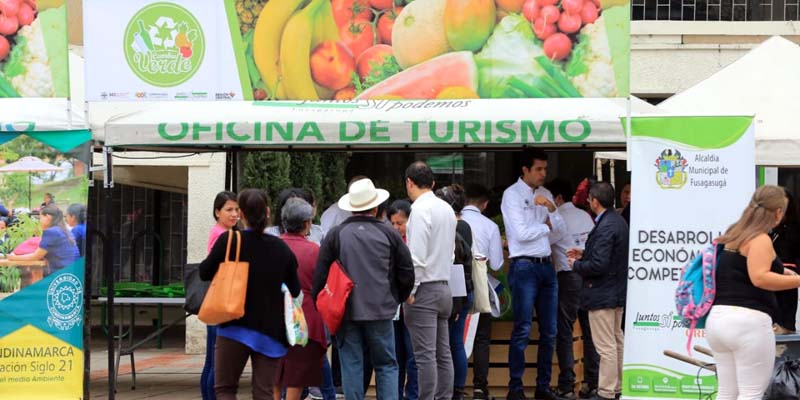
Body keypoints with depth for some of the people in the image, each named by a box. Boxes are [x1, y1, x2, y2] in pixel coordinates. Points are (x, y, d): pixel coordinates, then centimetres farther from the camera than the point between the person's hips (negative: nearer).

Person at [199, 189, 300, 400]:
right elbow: (295, 290, 6)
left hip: (235, 327, -2)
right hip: (270, 329, 2)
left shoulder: (228, 241, -9)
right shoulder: (281, 248, -1)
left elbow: (204, 273, 0)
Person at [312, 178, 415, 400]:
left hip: (346, 313, 0)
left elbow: (320, 275, -2)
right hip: (381, 311, 0)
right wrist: (395, 299, 20)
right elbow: (407, 274, 4)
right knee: (386, 365, 9)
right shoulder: (389, 234, 0)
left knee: (351, 367, 5)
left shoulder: (335, 235, -3)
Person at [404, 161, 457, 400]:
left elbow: (417, 255, -19)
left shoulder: (420, 209, -13)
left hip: (424, 290, -9)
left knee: (425, 355, -9)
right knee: (443, 353, 9)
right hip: (444, 287, 9)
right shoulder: (447, 209, 14)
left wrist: (409, 290, -14)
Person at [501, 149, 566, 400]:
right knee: (522, 330, -6)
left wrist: (551, 208, -7)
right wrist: (546, 226, 0)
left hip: (546, 266, 7)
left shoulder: (545, 194, 14)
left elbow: (560, 230, 10)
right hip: (524, 266, -7)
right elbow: (521, 233, -14)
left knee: (549, 331, 8)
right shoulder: (513, 194, -5)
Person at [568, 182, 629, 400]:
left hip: (602, 294, -10)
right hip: (617, 292, 10)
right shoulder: (619, 221, 8)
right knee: (616, 341, 18)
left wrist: (576, 264, -10)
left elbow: (598, 265, -26)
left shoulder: (605, 227, -23)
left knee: (606, 346, -4)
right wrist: (583, 254, 14)